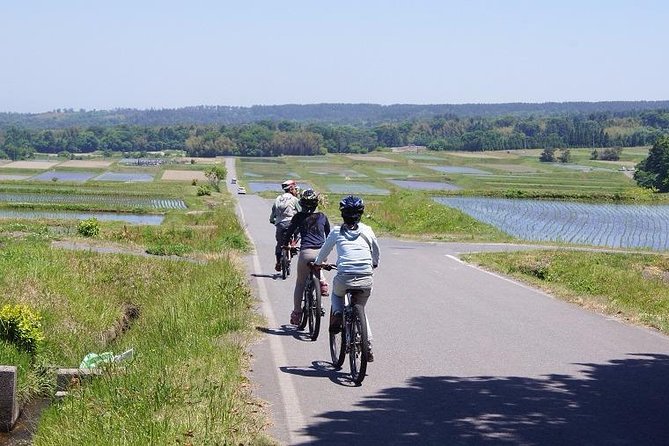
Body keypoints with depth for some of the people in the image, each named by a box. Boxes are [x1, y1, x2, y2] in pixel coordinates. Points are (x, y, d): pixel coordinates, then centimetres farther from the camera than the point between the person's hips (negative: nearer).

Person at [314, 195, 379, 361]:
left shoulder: (337, 231, 10)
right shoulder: (366, 230, 14)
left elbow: (324, 250, 25)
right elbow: (376, 252, 28)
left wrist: (318, 263, 46)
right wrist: (374, 264, 50)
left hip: (344, 277, -1)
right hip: (366, 279, 1)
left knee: (336, 295, 34)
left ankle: (337, 314, 5)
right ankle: (368, 347, 12)